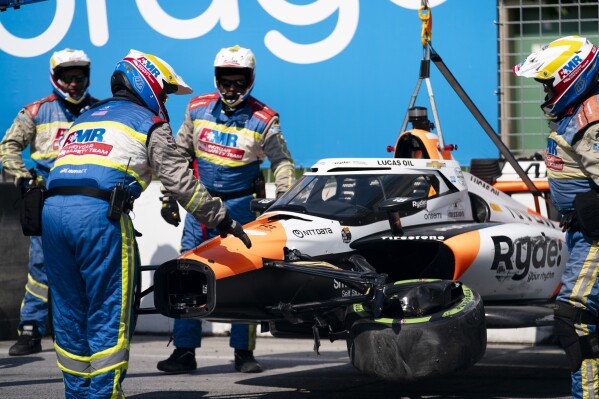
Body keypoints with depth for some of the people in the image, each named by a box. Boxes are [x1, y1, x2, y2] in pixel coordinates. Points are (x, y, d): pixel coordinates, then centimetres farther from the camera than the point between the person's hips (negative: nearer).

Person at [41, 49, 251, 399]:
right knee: (109, 313, 0)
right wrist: (223, 220, 11)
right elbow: (181, 182, 6)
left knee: (69, 311, 13)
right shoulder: (150, 122, 11)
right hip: (99, 212, -7)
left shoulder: (86, 117, 31)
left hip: (53, 208, 7)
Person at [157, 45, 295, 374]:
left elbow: (282, 161, 4)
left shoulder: (263, 120, -3)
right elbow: (179, 155, 14)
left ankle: (244, 352, 6)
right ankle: (184, 351, 1)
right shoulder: (198, 109, 6)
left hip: (241, 206, -2)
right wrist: (169, 196, 11)